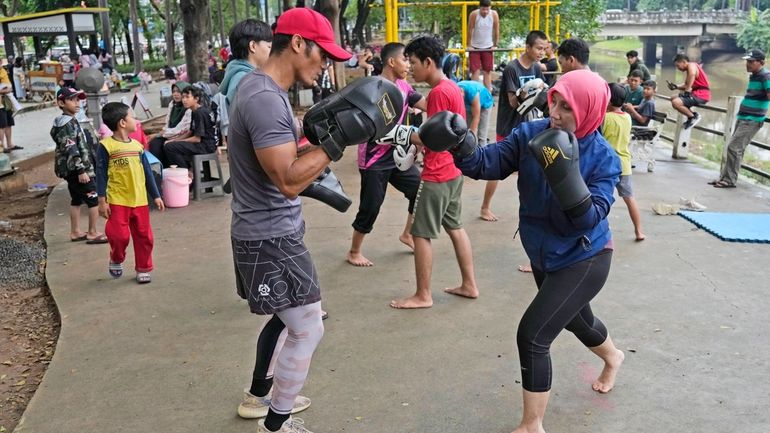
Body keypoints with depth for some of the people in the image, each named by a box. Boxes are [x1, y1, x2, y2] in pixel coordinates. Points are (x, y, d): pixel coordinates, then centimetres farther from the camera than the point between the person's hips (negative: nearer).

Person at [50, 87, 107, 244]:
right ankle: (93, 233, 0)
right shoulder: (67, 123, -16)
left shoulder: (70, 121, 15)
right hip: (76, 168, -10)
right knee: (94, 199, -5)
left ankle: (75, 232, 24)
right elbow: (71, 149, -23)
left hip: (71, 170, 10)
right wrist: (81, 170, -25)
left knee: (76, 200, 16)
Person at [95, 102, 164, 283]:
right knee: (120, 236, -7)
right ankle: (116, 260, 23)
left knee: (143, 236, 8)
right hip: (117, 201, -4)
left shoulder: (137, 146, 8)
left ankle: (143, 268, 23)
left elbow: (147, 172, 13)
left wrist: (156, 196, 13)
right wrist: (102, 200, -8)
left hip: (140, 200, 5)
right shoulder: (106, 146, -7)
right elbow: (101, 174, -6)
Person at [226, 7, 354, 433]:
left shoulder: (261, 86, 9)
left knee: (288, 317, 24)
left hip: (270, 231, 11)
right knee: (307, 330, -1)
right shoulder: (265, 98, -24)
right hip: (271, 237, -11)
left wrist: (315, 132, 6)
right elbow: (289, 181, -29)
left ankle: (259, 395, 42)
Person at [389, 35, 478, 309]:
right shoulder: (452, 88, 11)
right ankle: (469, 285, 24)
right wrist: (418, 141, 8)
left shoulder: (438, 93, -18)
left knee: (421, 234, -1)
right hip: (453, 170, 10)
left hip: (437, 174, -10)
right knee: (455, 227, 16)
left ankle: (423, 296, 8)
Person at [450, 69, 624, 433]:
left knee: (532, 335, -14)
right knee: (575, 320, 30)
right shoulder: (531, 134, -12)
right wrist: (459, 145, -42)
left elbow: (589, 219, -28)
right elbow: (487, 163, -23)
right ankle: (613, 357, 66)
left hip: (584, 260, -6)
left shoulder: (604, 158, -21)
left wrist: (566, 175, -42)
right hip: (543, 256, 6)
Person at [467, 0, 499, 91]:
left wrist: (495, 45, -2)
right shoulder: (474, 14, -18)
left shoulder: (494, 14, -13)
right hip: (475, 47, -2)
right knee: (475, 71, -3)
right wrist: (469, 45, -10)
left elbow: (496, 31, -4)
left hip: (488, 47, 2)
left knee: (488, 71, 4)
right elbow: (470, 30, -11)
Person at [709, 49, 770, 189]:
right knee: (735, 148, 11)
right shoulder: (753, 75, 15)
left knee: (734, 147, -11)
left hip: (752, 120, -9)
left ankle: (730, 180, -6)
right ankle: (724, 177, 16)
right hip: (742, 118, 9)